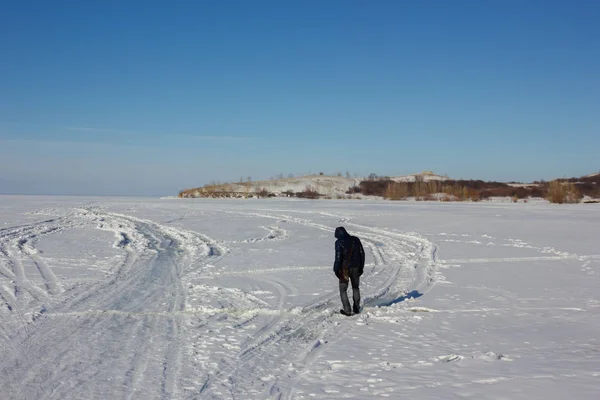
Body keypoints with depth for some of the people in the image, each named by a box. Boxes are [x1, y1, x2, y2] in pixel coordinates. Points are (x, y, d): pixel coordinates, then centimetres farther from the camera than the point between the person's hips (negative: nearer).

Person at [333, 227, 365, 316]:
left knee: (343, 290, 7)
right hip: (355, 268, 5)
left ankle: (347, 310, 2)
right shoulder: (356, 240, 4)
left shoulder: (339, 242, -12)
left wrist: (336, 270, -9)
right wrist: (361, 267, 14)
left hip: (344, 269, -5)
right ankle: (356, 308, 26)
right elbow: (362, 254, 7)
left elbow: (338, 257, -17)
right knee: (356, 288, 22)